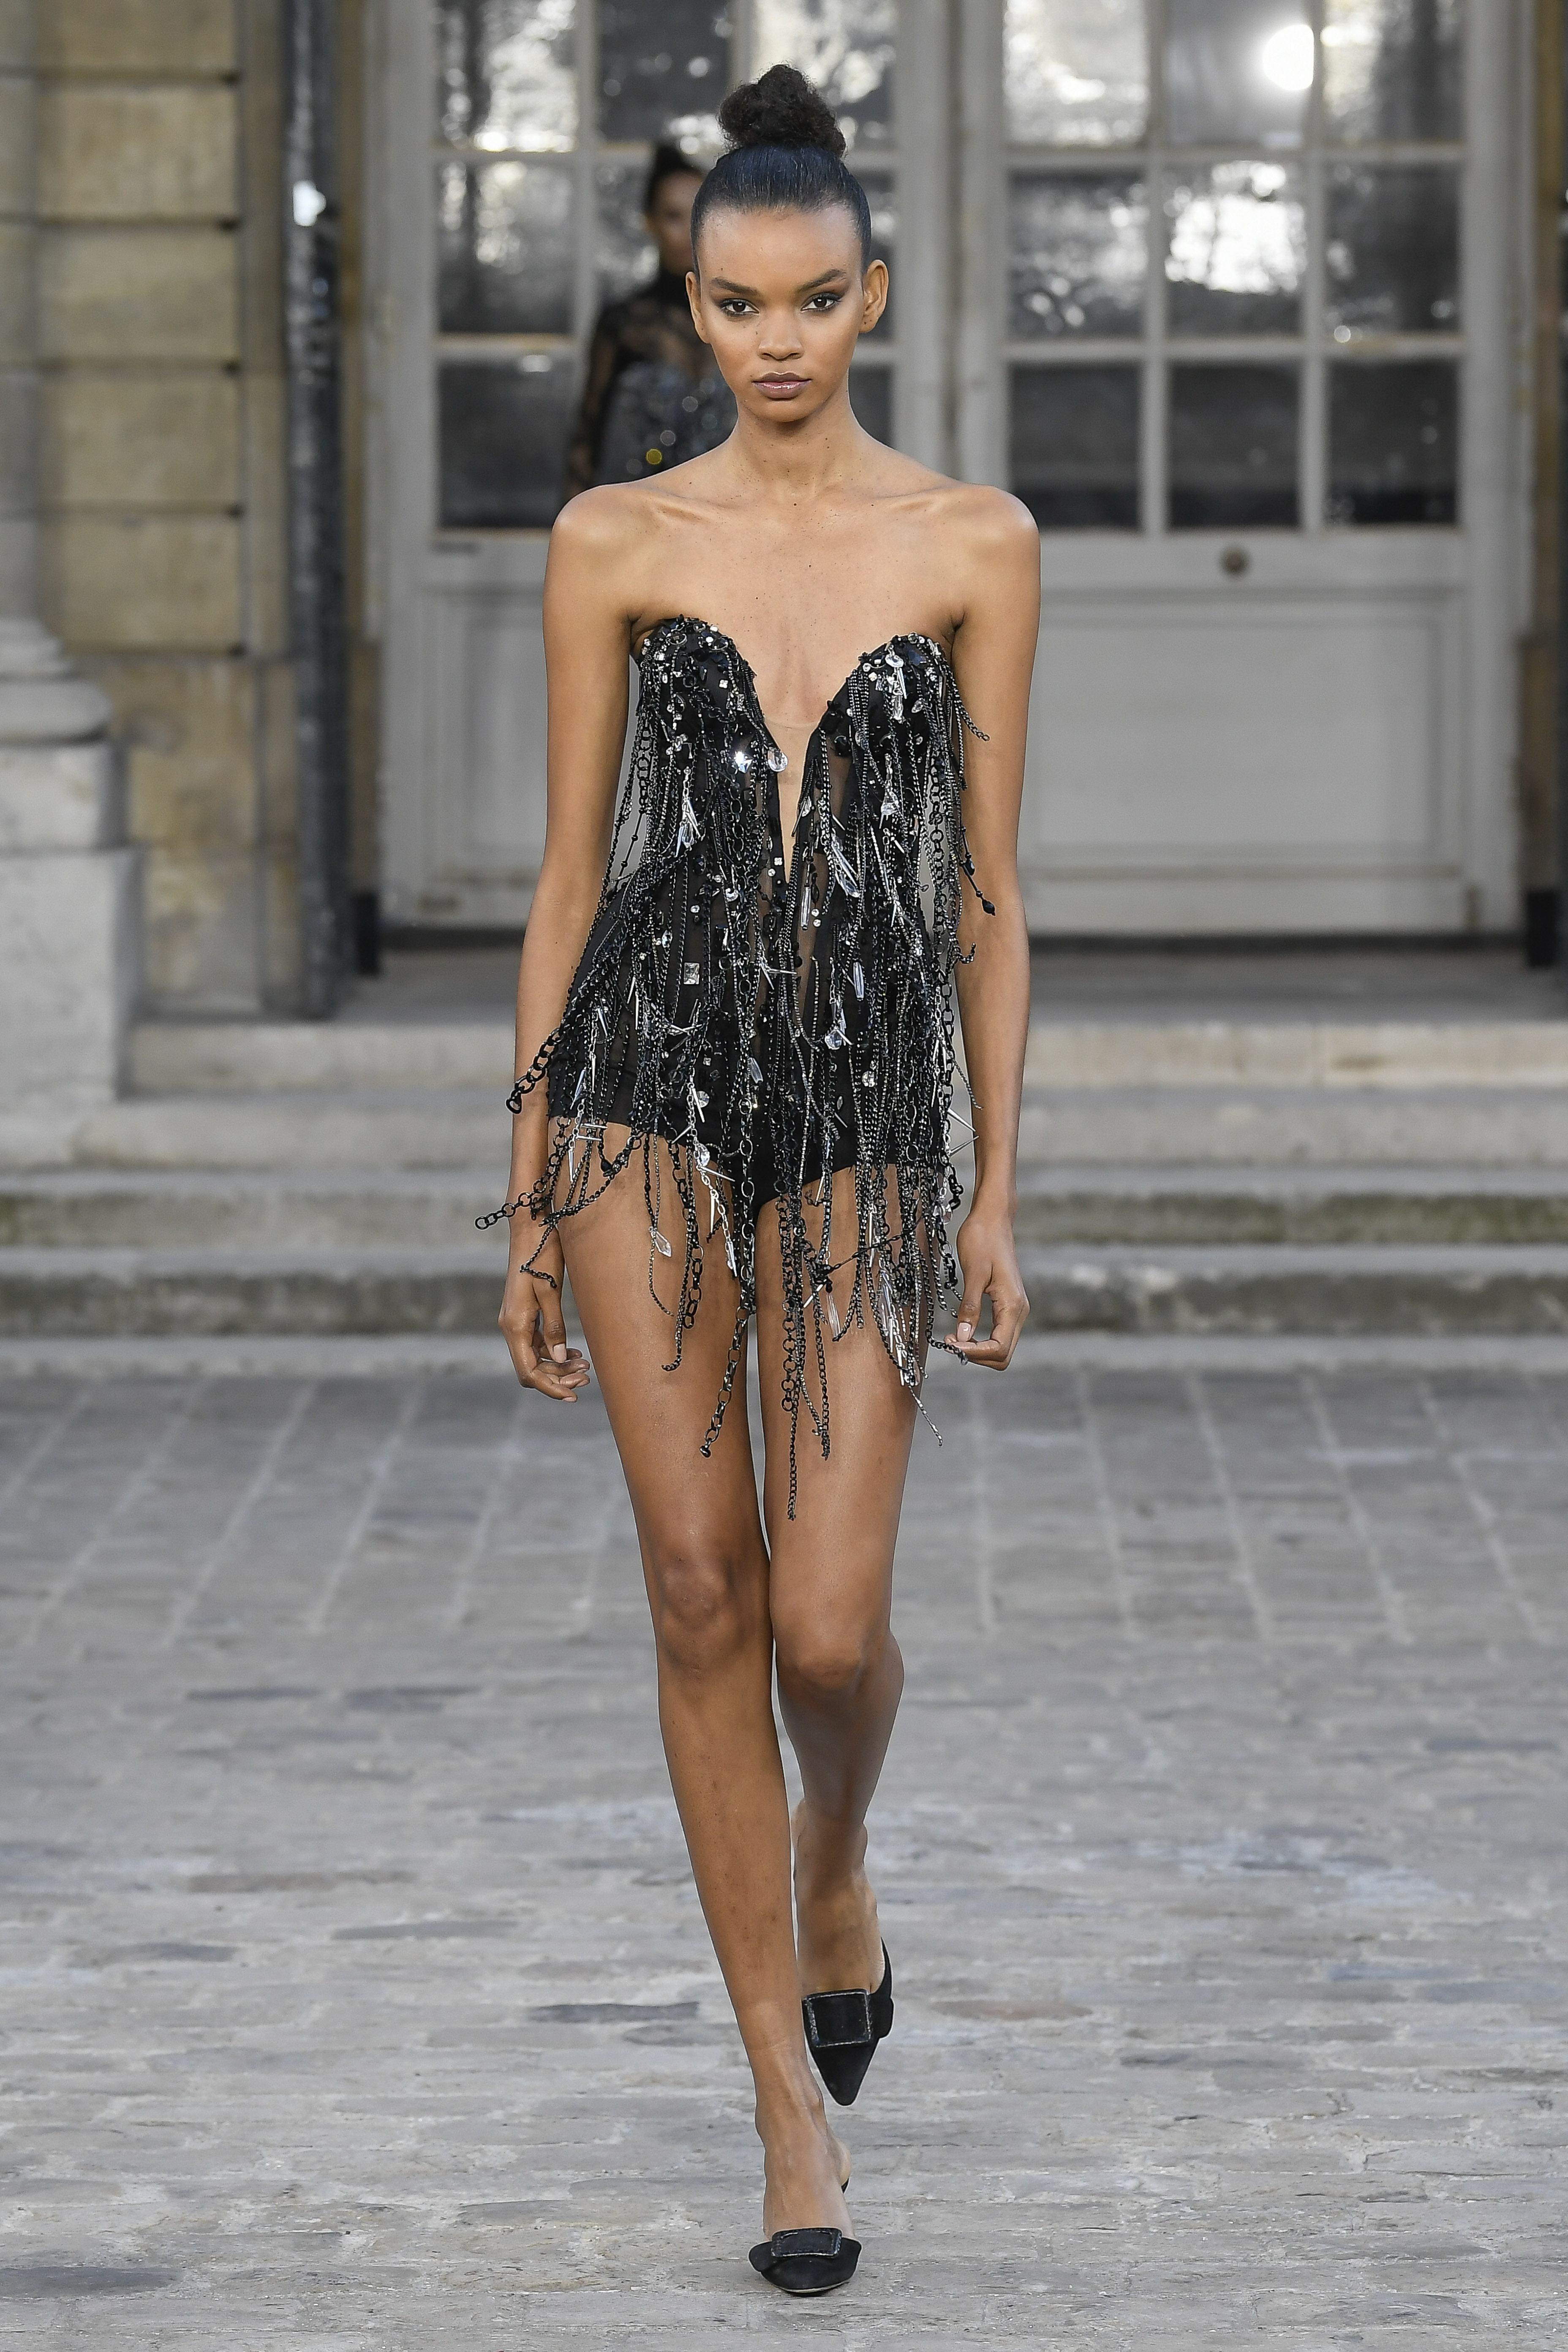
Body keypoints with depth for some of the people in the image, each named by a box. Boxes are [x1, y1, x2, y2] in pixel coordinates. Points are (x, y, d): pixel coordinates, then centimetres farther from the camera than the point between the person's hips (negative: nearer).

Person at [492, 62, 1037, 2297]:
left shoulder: (975, 543, 5)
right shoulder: (615, 545, 5)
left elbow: (989, 886, 6)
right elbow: (568, 876, 7)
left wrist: (997, 1197, 1)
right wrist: (529, 1209, 5)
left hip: (865, 1107, 0)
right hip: (649, 1082, 0)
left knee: (831, 1624, -8)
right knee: (702, 1588, -1)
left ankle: (835, 1867, 29)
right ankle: (794, 2090, 11)